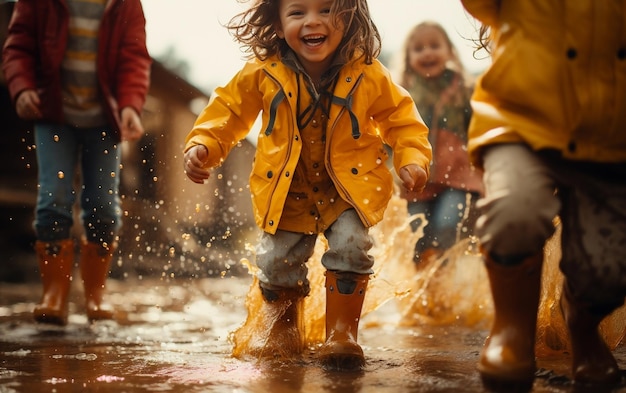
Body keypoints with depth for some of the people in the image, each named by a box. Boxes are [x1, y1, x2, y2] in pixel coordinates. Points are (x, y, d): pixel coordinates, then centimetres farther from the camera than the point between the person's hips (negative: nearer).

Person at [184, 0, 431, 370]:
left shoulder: (368, 75, -14)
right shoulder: (264, 73, -12)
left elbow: (401, 118, -2)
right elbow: (228, 110, -1)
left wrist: (412, 158, -17)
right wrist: (202, 145, -16)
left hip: (349, 186, -1)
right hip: (287, 189, 1)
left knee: (350, 246, -20)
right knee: (276, 259, -1)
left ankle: (341, 333, 1)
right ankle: (285, 329, 28)